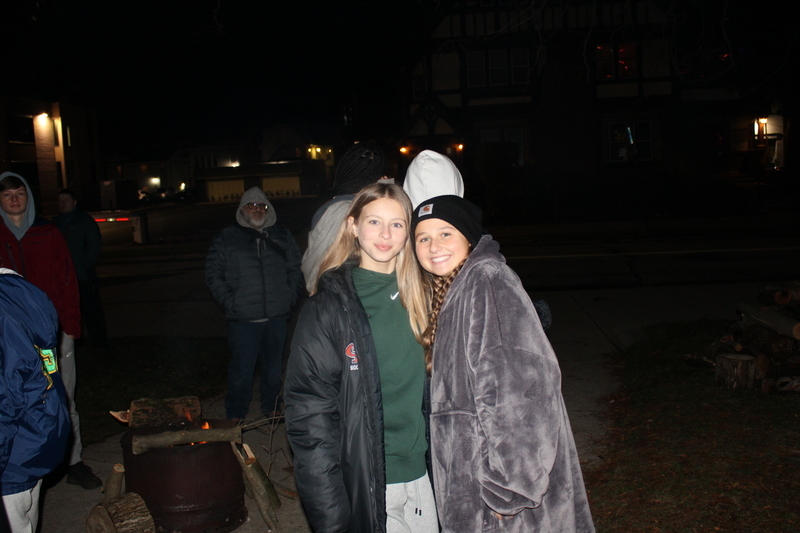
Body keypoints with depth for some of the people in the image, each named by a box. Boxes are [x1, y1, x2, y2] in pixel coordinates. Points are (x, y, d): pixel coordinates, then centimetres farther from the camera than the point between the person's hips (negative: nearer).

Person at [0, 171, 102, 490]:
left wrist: (70, 325, -3)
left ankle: (74, 462, 15)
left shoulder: (48, 234, 4)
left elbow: (67, 281, 3)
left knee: (64, 401, 6)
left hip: (55, 331, 0)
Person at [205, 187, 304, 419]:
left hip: (277, 318, 3)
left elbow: (295, 270, 15)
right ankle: (235, 416, 16)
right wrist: (230, 303, -7)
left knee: (273, 367, 14)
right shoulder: (226, 238, 5)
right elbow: (213, 275, 3)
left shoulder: (282, 236, 11)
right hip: (243, 320, -2)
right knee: (241, 370, 0)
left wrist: (290, 298, 2)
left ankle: (271, 407, 32)